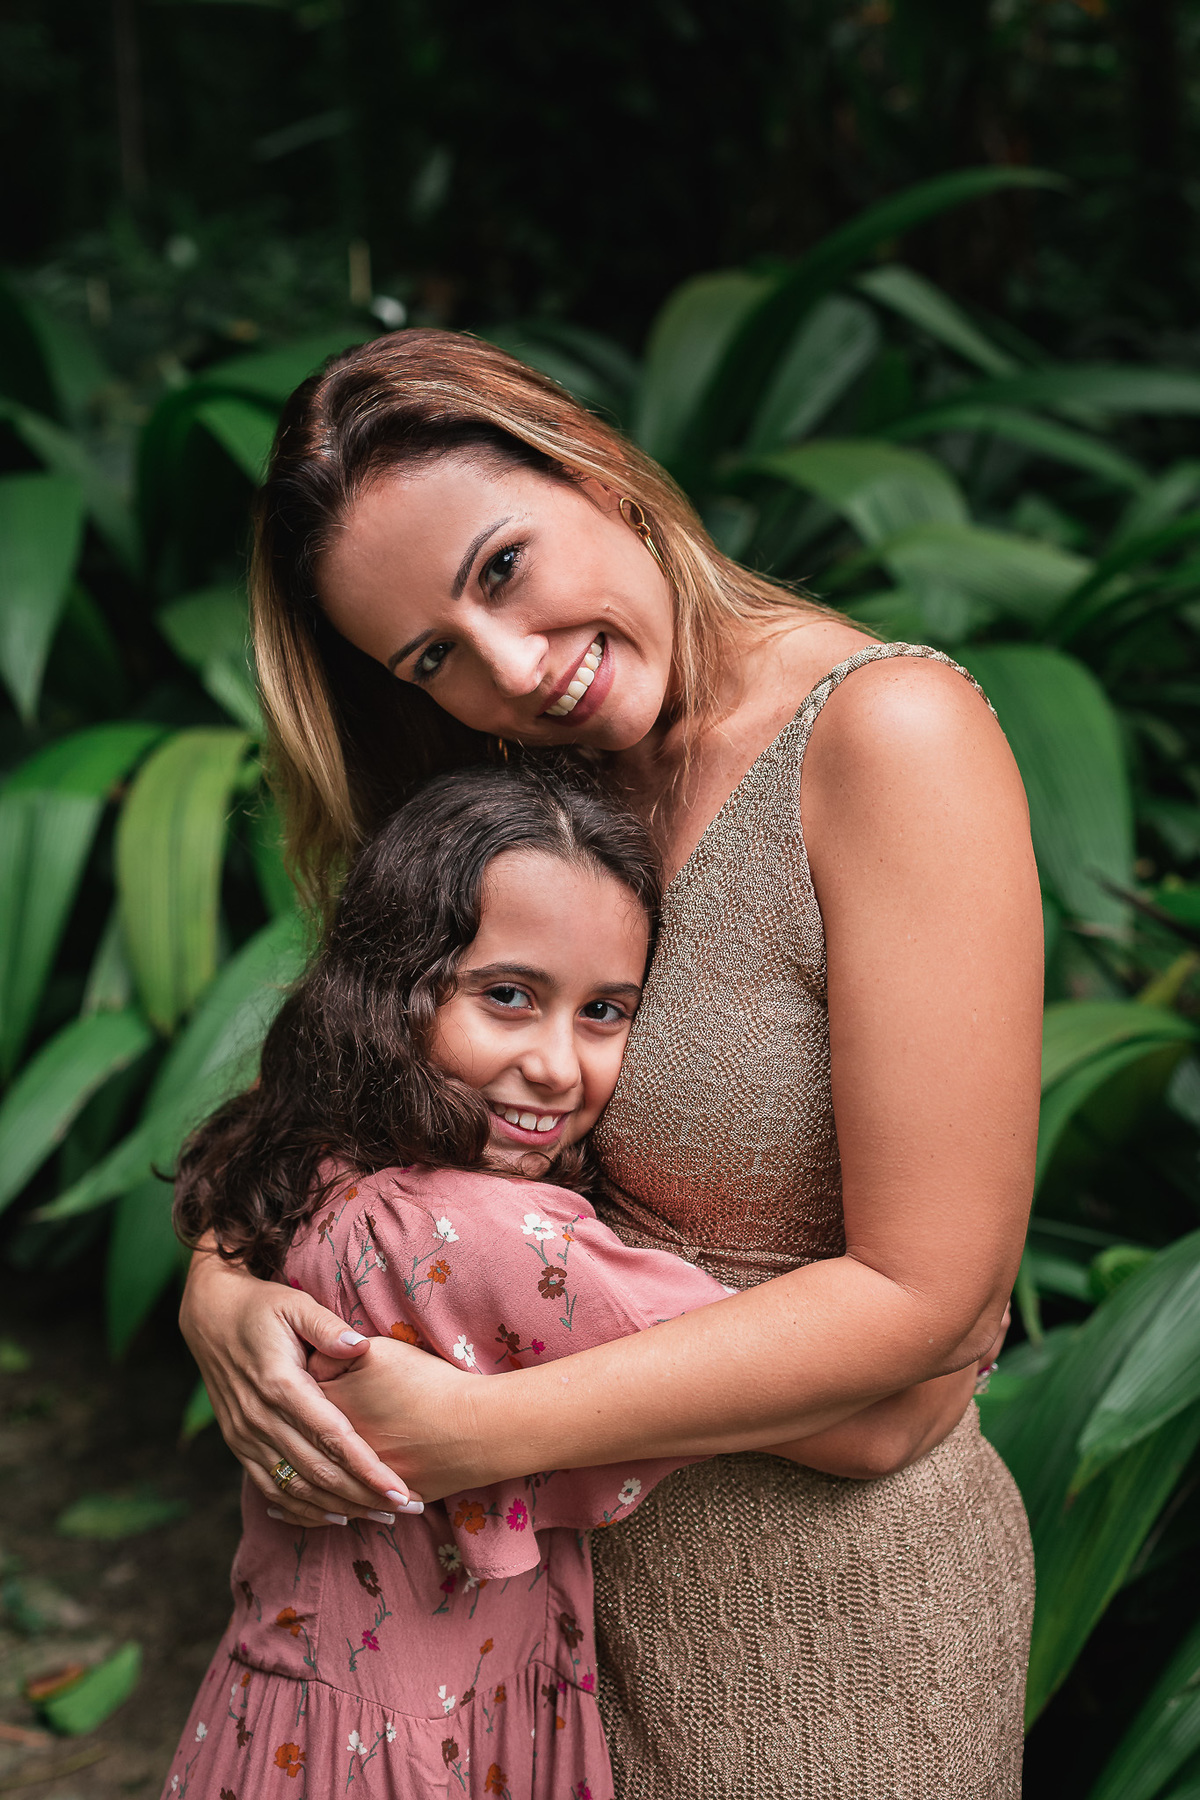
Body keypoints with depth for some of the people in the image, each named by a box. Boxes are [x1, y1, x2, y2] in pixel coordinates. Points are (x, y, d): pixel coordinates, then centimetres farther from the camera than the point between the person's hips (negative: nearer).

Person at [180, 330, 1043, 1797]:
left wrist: (482, 1433, -24)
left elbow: (924, 1293, -26)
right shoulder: (537, 799, -1)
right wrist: (220, 1294, -17)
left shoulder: (888, 732, -24)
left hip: (824, 1579, -6)